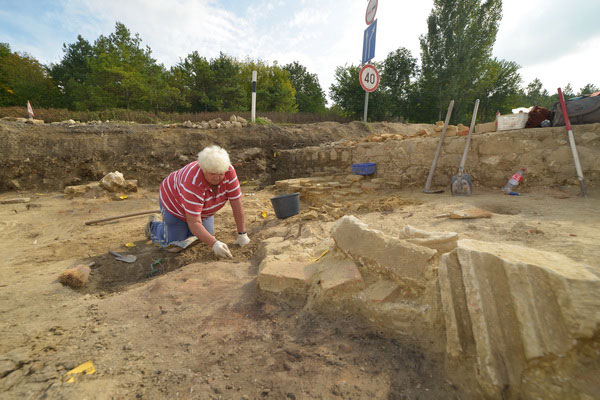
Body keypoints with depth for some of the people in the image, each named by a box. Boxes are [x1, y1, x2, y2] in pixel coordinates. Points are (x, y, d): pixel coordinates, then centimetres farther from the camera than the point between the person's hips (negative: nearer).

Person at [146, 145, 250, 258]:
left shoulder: (229, 171, -31)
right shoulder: (193, 183, -41)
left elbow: (237, 203, -27)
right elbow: (194, 223, -39)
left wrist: (242, 234, -26)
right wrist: (214, 244, -47)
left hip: (202, 205, 5)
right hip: (175, 201, -4)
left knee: (207, 236, 6)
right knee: (175, 246, -3)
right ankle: (153, 226, 23)